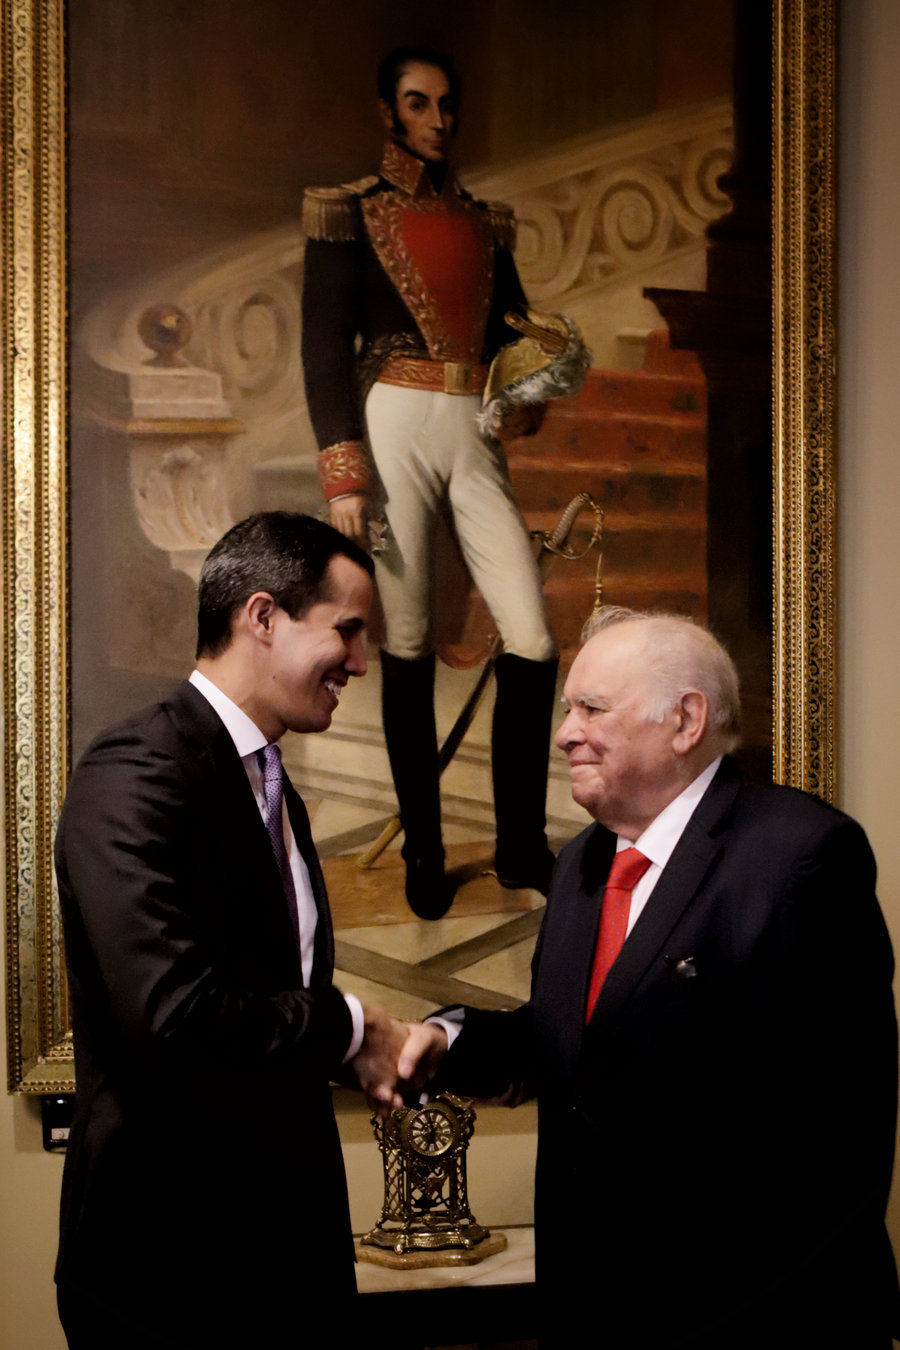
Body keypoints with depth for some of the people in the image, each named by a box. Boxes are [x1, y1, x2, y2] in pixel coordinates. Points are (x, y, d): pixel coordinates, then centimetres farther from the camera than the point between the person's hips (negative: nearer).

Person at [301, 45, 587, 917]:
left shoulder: (484, 221, 17)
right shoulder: (349, 212, 5)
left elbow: (516, 332, 20)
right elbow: (325, 349, -2)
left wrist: (531, 395, -4)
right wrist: (343, 475, -12)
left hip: (476, 437, 4)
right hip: (395, 428, -3)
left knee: (533, 643, -7)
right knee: (407, 649, -1)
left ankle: (521, 845, 6)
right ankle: (423, 853, 10)